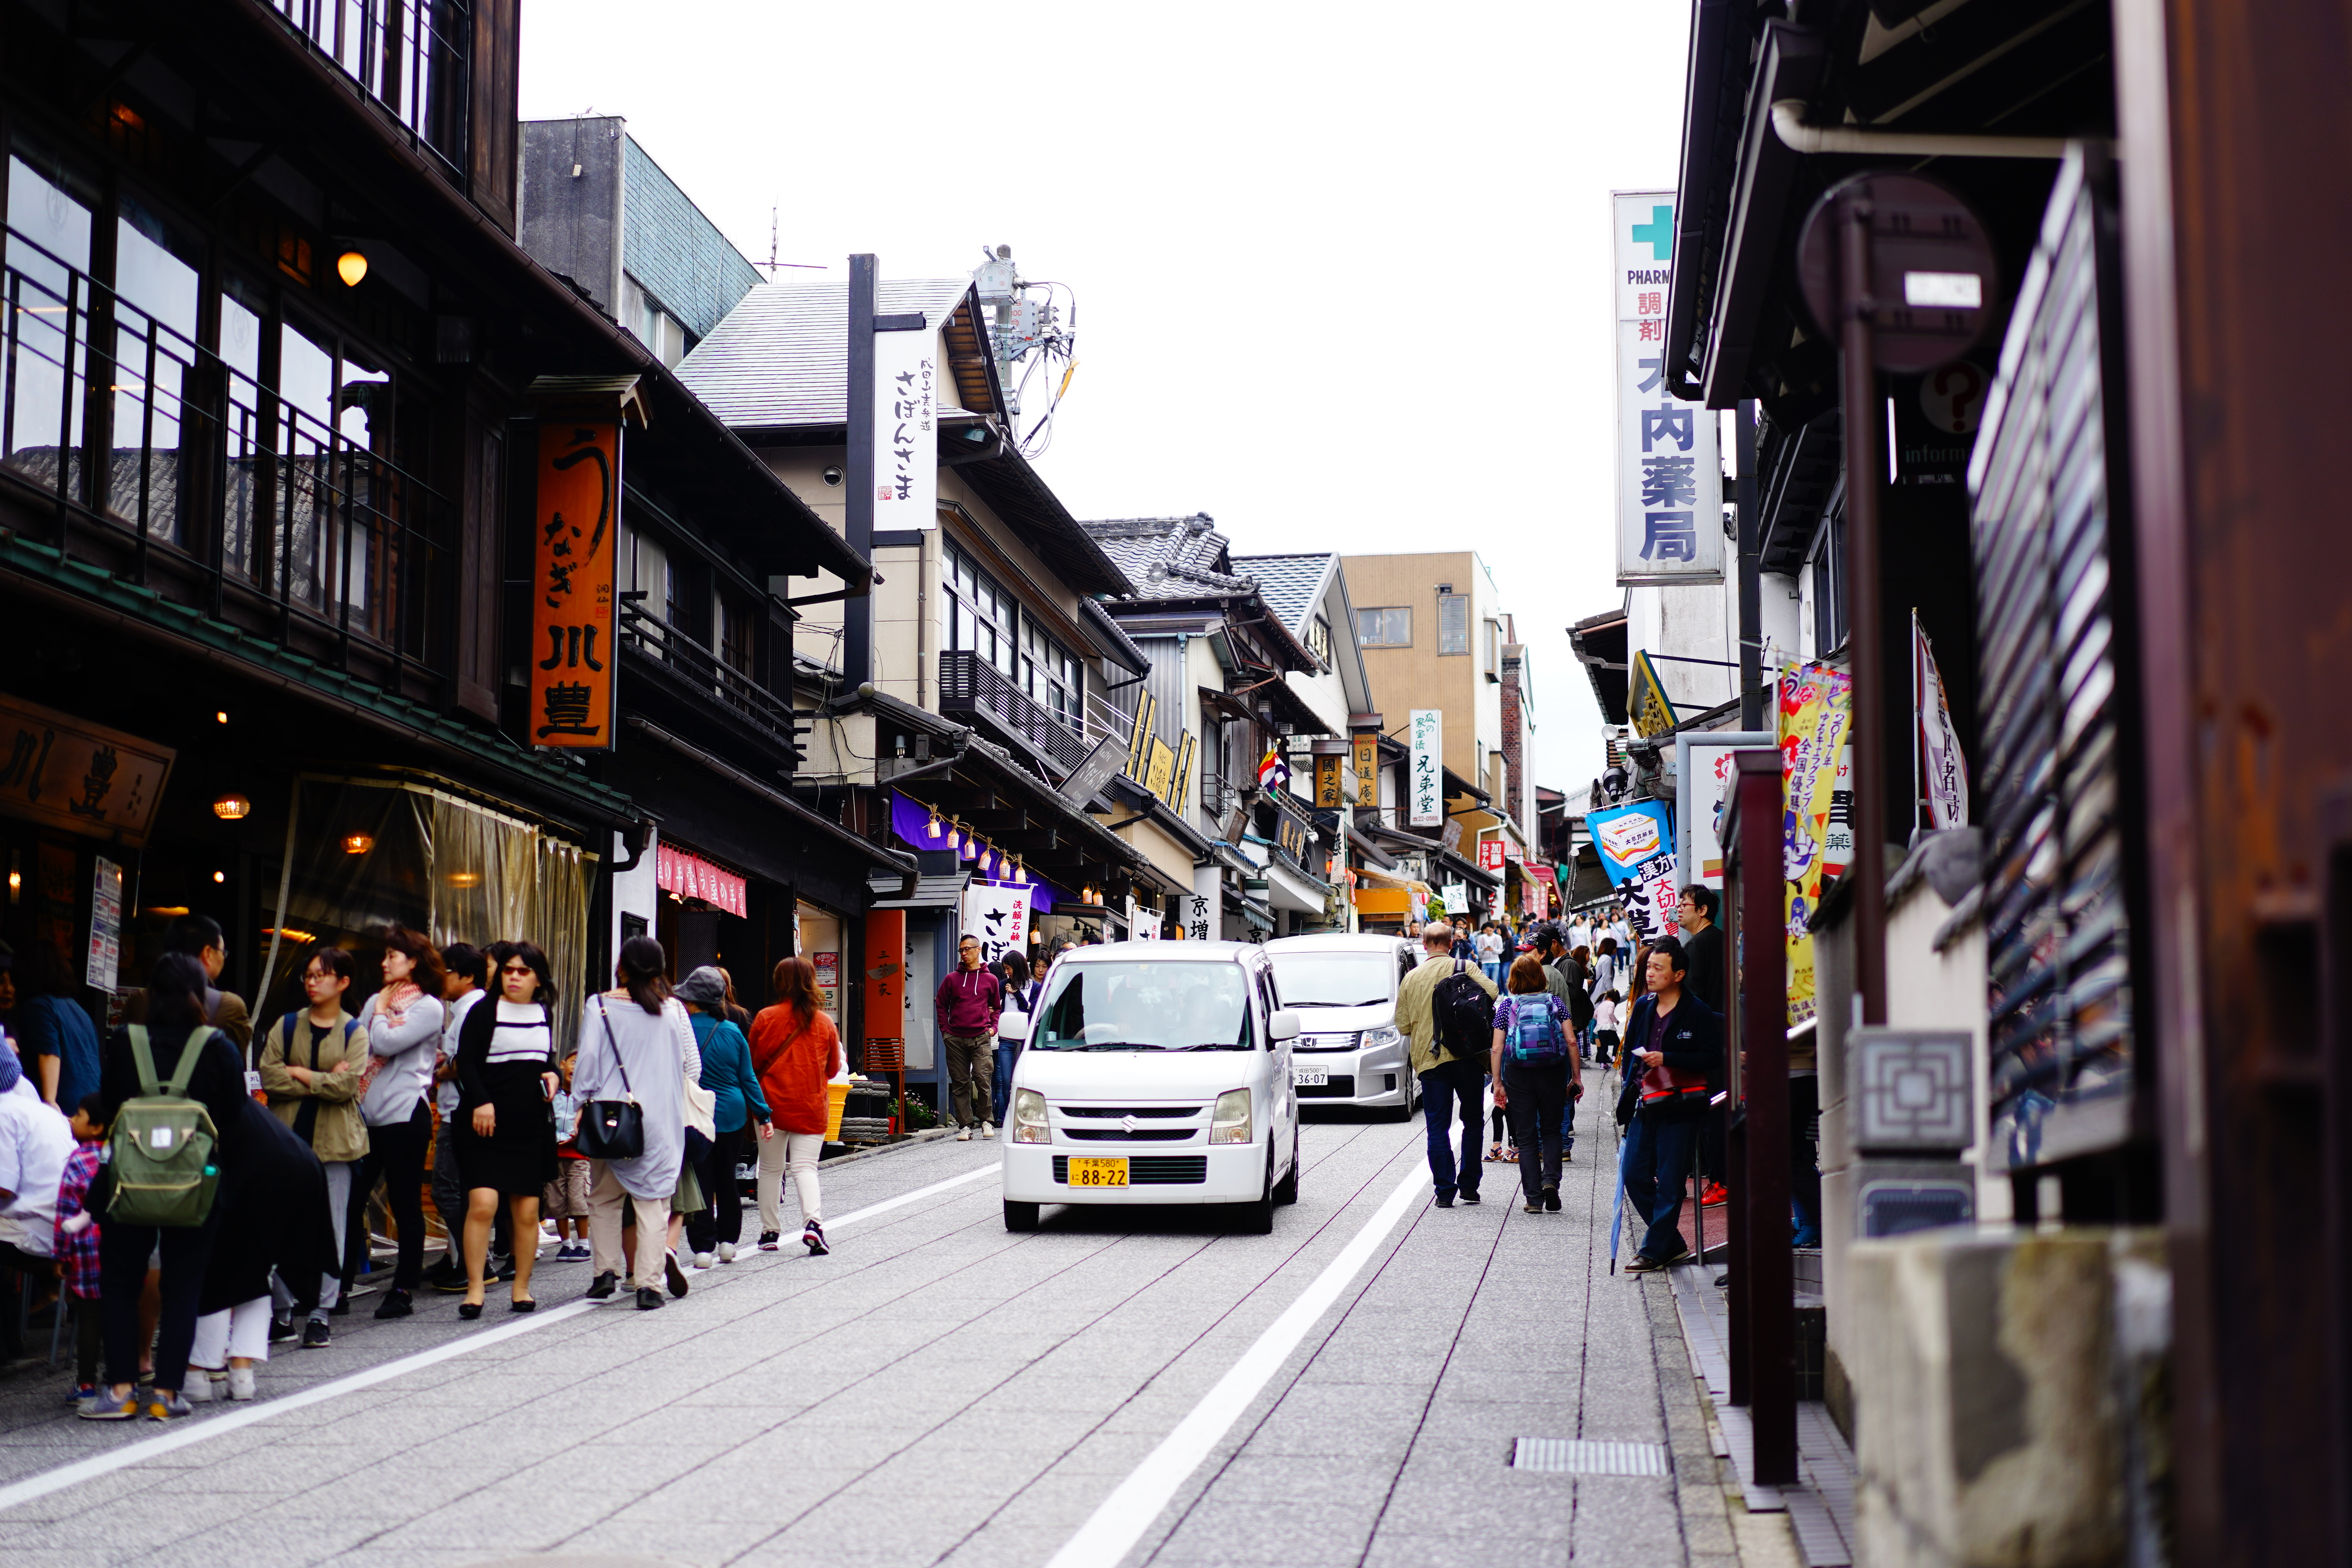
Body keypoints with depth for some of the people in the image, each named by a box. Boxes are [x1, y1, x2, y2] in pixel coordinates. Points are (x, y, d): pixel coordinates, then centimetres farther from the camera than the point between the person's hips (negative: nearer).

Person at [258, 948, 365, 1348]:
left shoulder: (354, 1033, 6)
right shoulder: (286, 1026, 11)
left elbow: (347, 1086, -9)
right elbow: (269, 1077, -3)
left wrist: (299, 1074, -6)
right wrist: (324, 1081, -8)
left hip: (335, 1142, -2)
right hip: (288, 1138, 2)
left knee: (330, 1231, -3)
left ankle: (321, 1314, 2)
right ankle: (283, 1310, 12)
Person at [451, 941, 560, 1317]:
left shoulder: (544, 1014, 14)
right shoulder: (485, 1013, -1)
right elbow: (466, 1063, -6)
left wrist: (552, 1075, 5)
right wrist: (480, 1102, -18)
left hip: (532, 1126, 4)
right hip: (488, 1124, -4)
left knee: (527, 1212, 3)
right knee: (482, 1202, -15)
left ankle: (521, 1288, 14)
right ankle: (475, 1287, -7)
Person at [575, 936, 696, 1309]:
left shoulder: (600, 1006, -3)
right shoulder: (675, 1010, 2)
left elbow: (588, 1059, -4)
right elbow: (693, 1067, 5)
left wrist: (585, 1102, 5)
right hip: (662, 1119, 1)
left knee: (604, 1197, 15)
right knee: (653, 1200, 1)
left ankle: (606, 1270, 10)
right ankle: (647, 1282, -6)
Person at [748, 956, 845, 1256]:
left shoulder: (765, 1019, -6)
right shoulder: (824, 1023, -2)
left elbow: (752, 1063, 3)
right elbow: (834, 1068, 8)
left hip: (773, 1105, 0)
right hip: (811, 1107, 0)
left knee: (771, 1169, 12)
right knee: (805, 1166, 3)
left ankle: (769, 1232, 17)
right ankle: (812, 1222, -18)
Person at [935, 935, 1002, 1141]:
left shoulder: (990, 980, 9)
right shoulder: (952, 979, 9)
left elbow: (997, 1007, 21)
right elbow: (941, 1005, 16)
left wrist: (993, 1027, 6)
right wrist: (945, 1030, 7)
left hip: (981, 1038, -1)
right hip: (956, 1039, 1)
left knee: (983, 1079, -12)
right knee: (960, 1083, 2)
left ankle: (986, 1121, 4)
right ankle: (965, 1125, 7)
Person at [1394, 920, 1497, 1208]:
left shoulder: (1411, 978, 4)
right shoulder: (1465, 968, -1)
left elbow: (1403, 1024, 4)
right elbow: (1491, 992, -15)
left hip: (1430, 1060, 1)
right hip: (1468, 1057, -1)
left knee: (1438, 1127, 3)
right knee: (1472, 1121, 13)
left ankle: (1445, 1190, -3)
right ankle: (1469, 1186, 13)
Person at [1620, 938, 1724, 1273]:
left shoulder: (1699, 1013, -8)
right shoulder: (1643, 1007, 11)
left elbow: (1712, 1059, -13)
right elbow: (1630, 1047, 24)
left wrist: (1667, 1059, -19)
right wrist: (1631, 1083, 12)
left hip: (1681, 1110, -6)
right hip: (1647, 1105, 6)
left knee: (1669, 1183, -2)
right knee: (1635, 1176, 4)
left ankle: (1654, 1251, 5)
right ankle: (1673, 1244, 17)